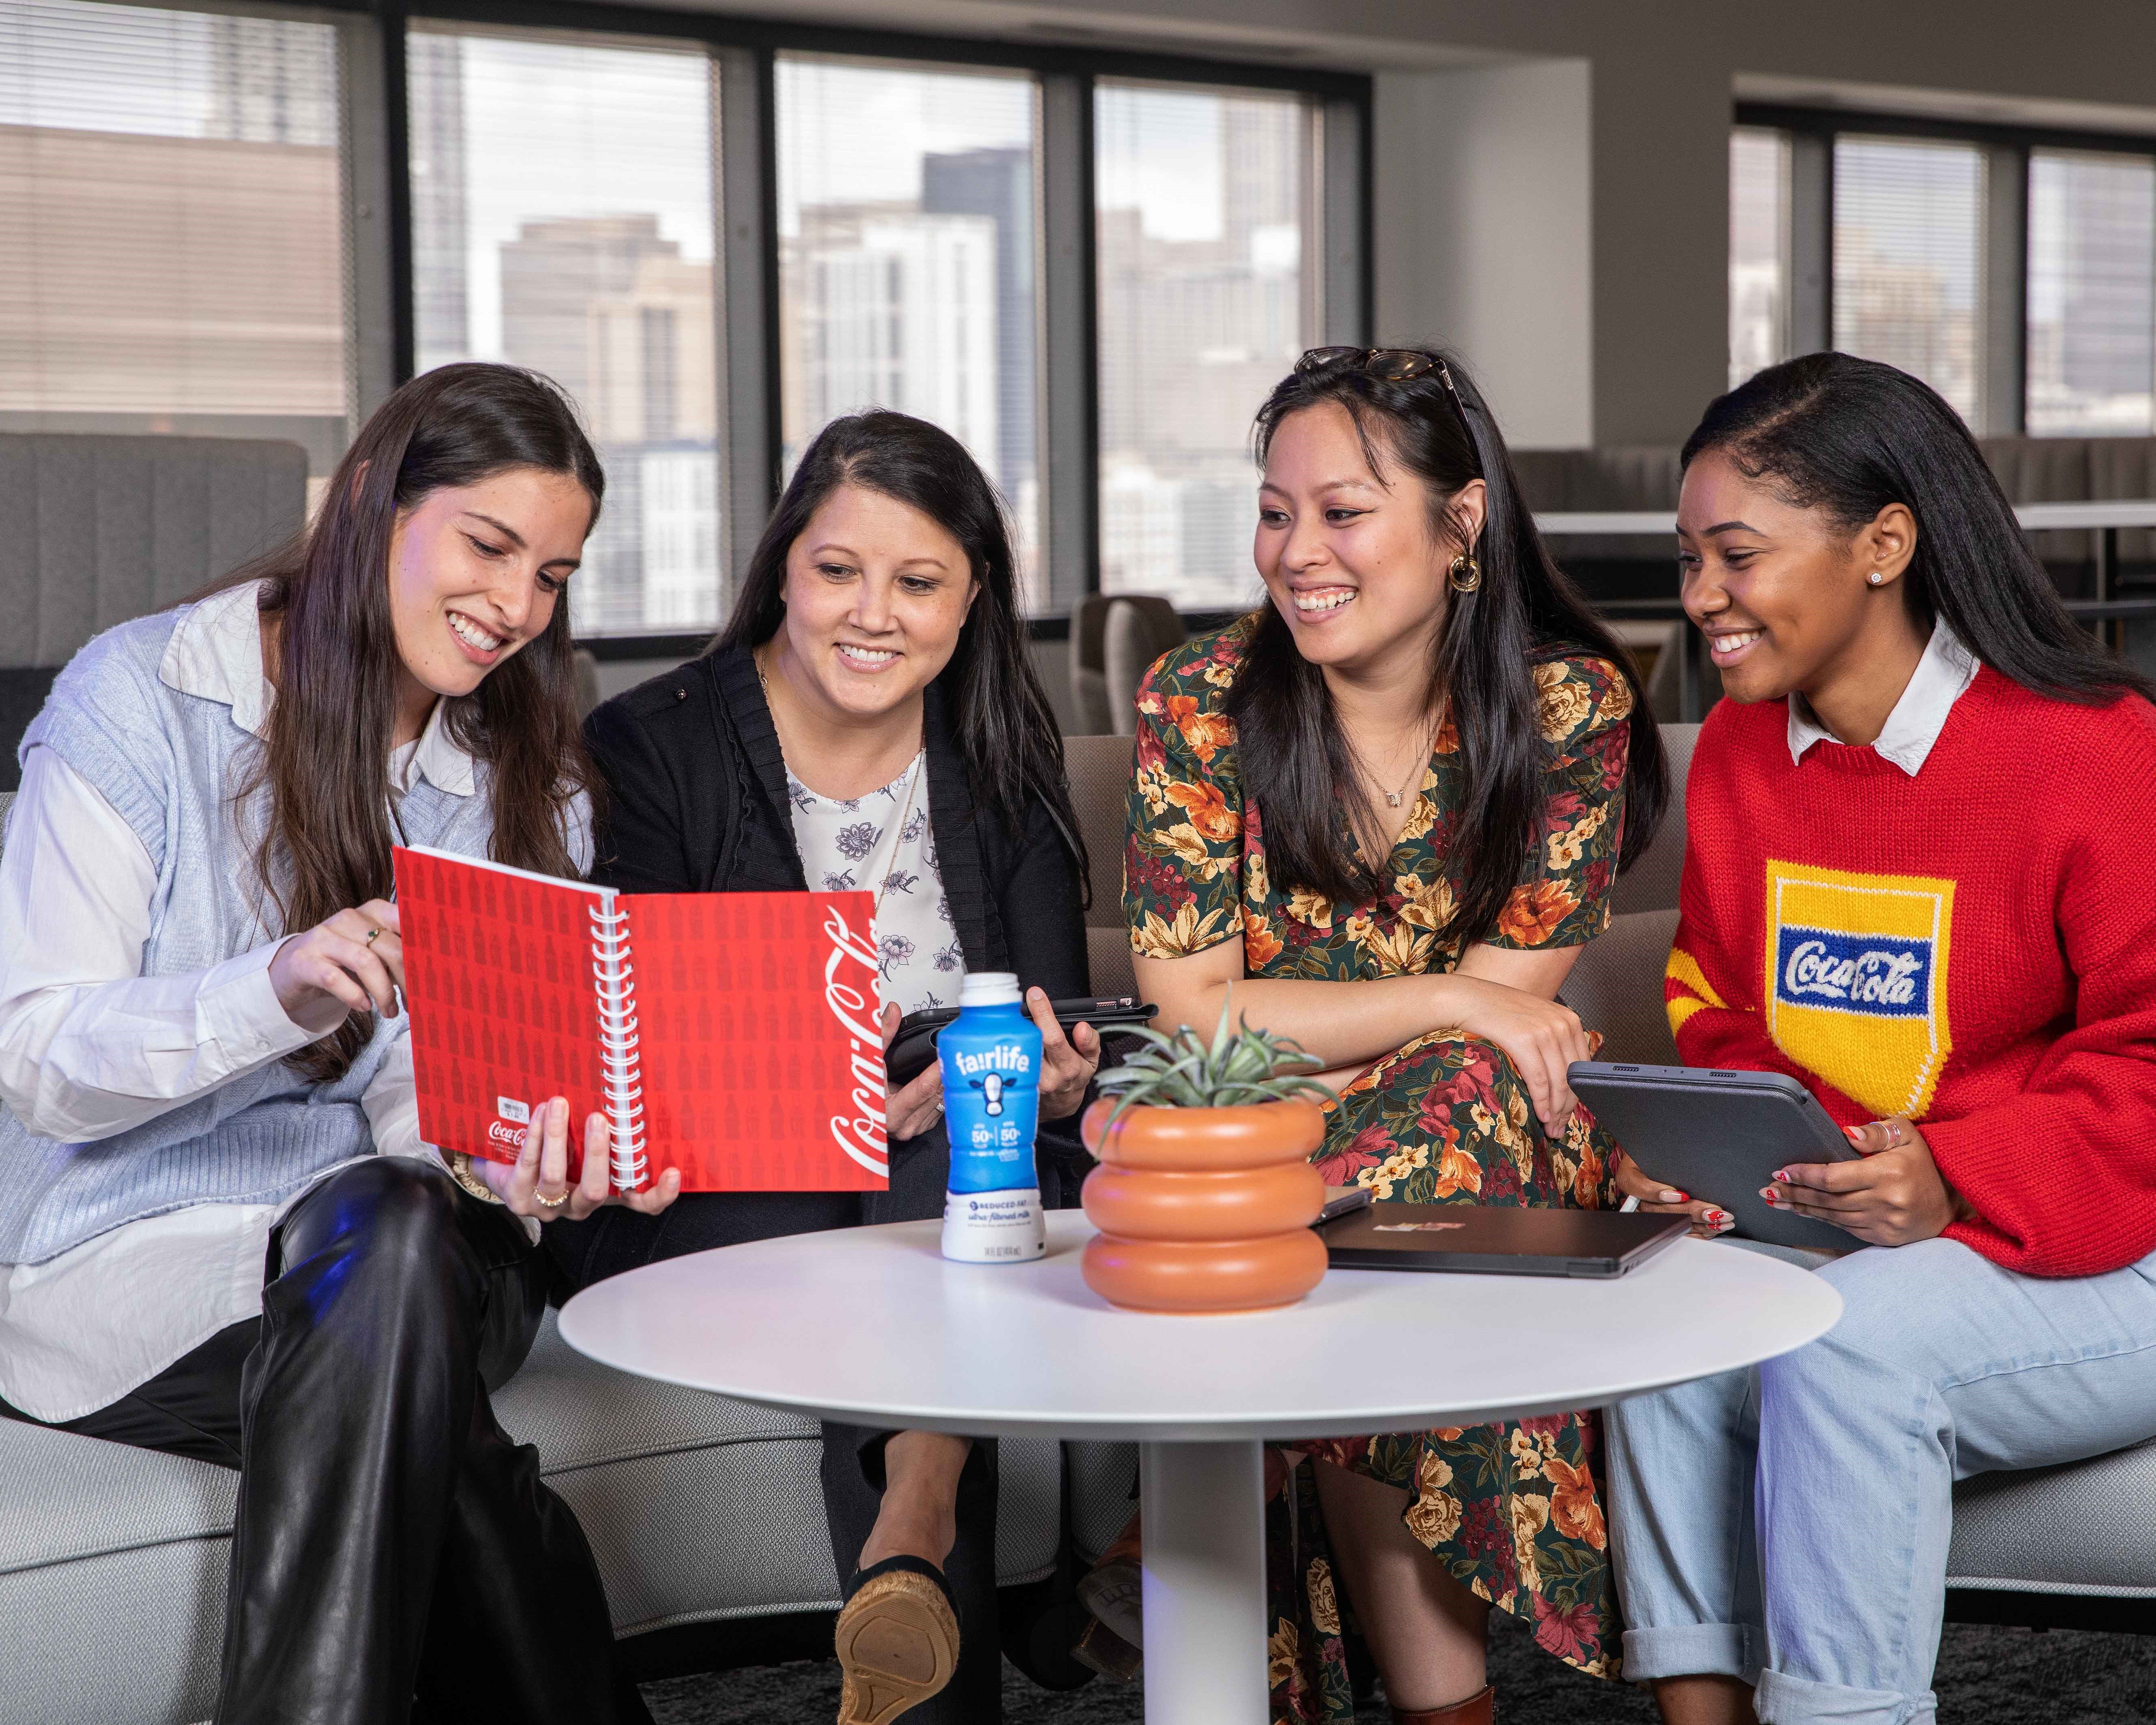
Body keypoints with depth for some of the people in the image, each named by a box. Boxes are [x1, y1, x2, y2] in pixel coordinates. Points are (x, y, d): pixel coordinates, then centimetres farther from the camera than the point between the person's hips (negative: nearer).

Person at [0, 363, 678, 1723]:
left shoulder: (530, 789, 10)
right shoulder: (144, 697, -5)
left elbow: (433, 1086, -1)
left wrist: (501, 1159, -27)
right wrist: (278, 990, -32)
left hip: (386, 1248, 3)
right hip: (138, 1249, -3)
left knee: (396, 1225, -34)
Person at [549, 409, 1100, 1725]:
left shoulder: (1003, 773, 9)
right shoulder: (647, 752, -2)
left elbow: (1063, 1043, 4)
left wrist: (1056, 1073, -23)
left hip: (968, 1171, 2)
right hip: (704, 1195, -2)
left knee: (962, 1149, -33)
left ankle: (906, 1530, -46)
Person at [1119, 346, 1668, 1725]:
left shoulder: (1569, 705, -4)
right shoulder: (1201, 702, -4)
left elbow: (1505, 1007, -6)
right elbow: (1192, 1013, -9)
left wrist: (1293, 1023, -15)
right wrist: (1450, 1003, -17)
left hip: (1496, 1147, 0)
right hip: (1252, 1149, 0)